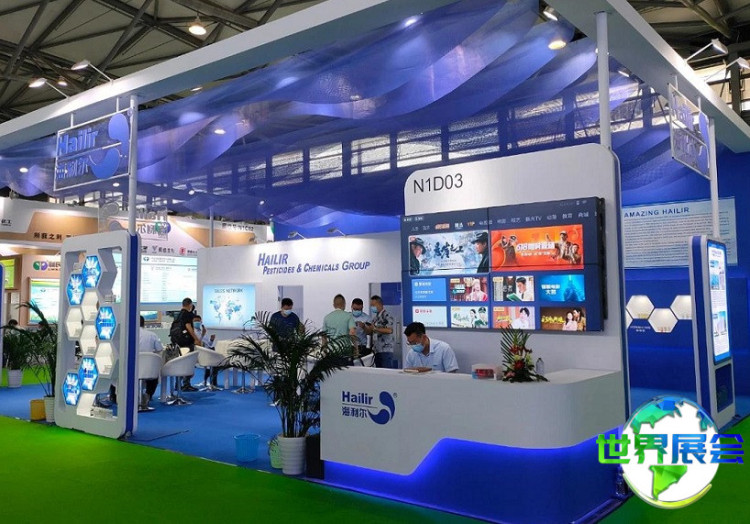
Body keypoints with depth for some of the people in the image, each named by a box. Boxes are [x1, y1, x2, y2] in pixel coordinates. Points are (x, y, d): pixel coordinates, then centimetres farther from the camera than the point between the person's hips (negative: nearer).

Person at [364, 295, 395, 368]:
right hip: (377, 350, 8)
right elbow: (370, 332, 20)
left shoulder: (386, 315, -8)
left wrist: (375, 329, -18)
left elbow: (389, 330, -21)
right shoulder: (375, 317, 17)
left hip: (386, 350, -8)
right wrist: (364, 327, 2)